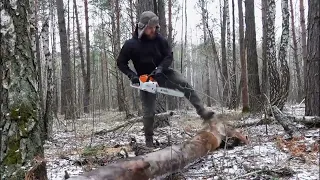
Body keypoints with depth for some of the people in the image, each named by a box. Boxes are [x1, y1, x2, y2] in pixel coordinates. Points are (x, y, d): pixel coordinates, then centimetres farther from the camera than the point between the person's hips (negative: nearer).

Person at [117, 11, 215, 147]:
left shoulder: (159, 39, -10)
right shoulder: (131, 44, -16)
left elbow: (169, 56, -8)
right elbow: (120, 63, -7)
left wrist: (160, 68, -26)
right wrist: (132, 75, -22)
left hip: (162, 73, 2)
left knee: (184, 84, -21)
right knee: (148, 112, 0)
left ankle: (202, 112, -23)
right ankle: (149, 140, 16)